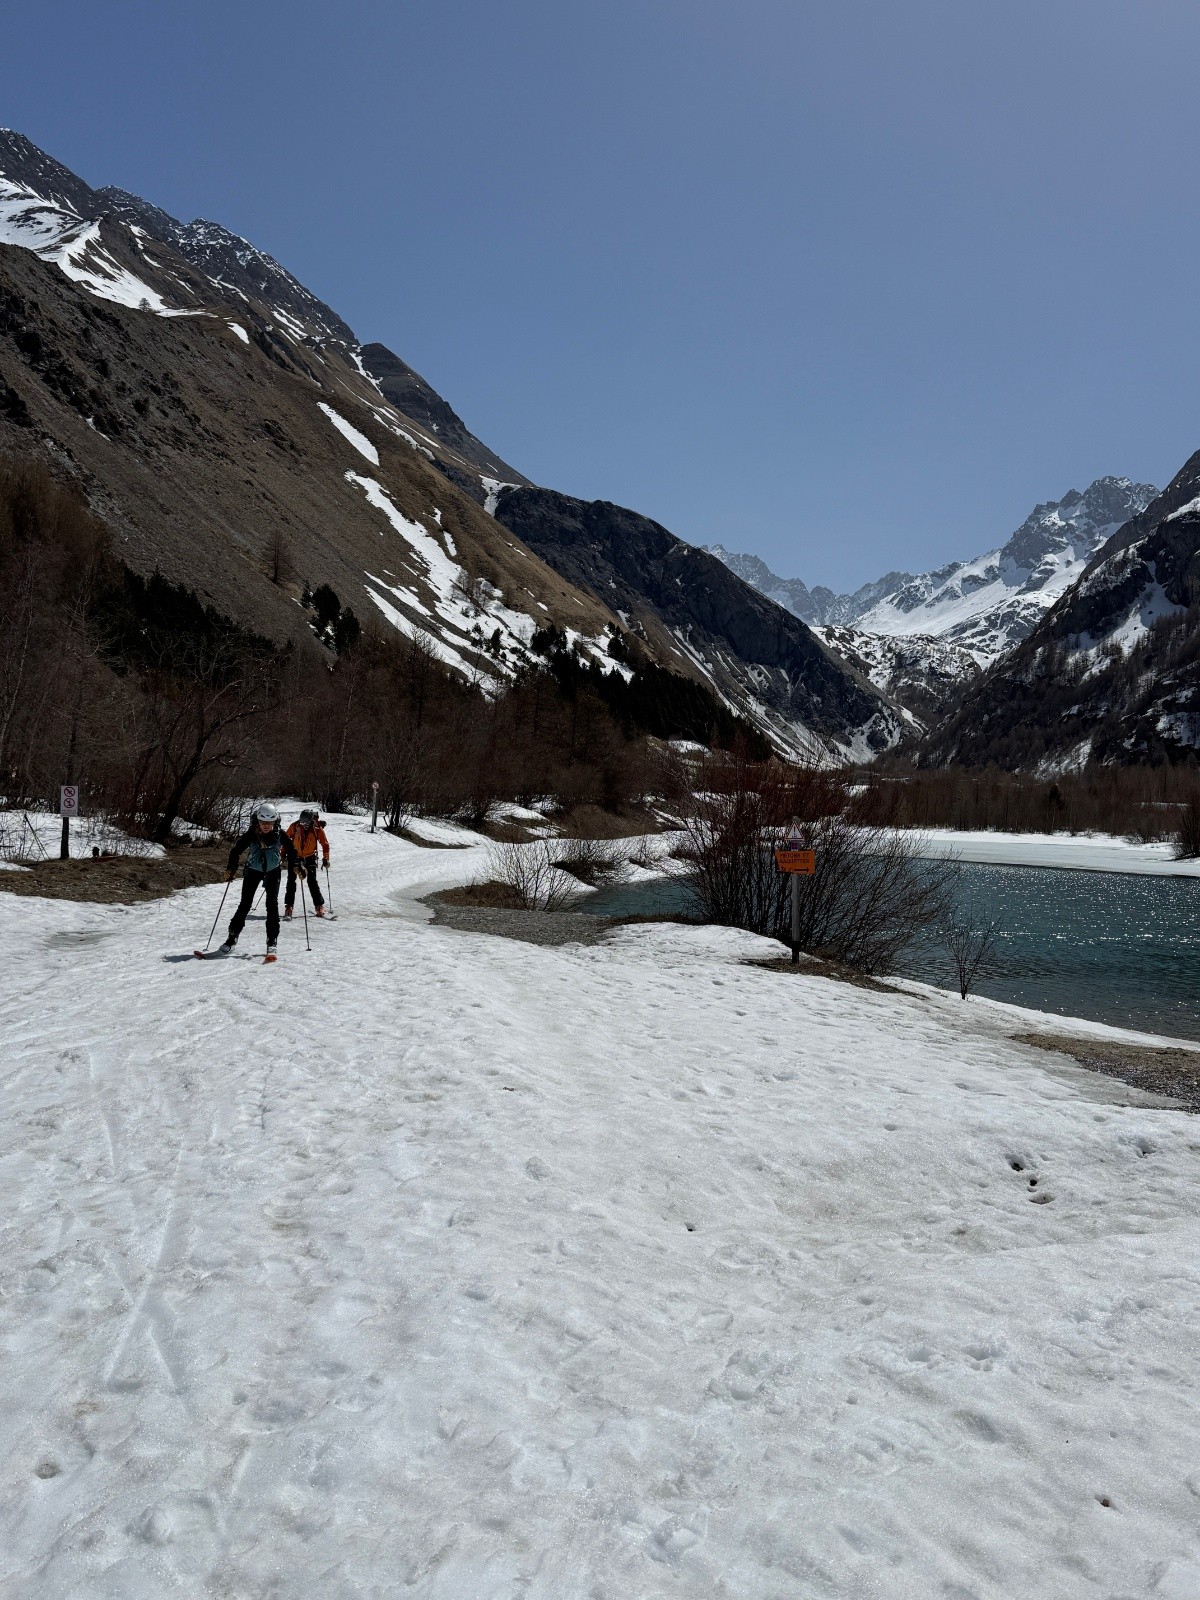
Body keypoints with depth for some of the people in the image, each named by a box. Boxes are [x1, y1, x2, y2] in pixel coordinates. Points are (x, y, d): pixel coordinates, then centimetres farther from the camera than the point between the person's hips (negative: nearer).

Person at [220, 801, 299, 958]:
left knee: (272, 904, -10)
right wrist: (232, 869, -21)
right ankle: (233, 936, 12)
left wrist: (294, 867, -19)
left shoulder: (280, 834, -20)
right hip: (253, 870, 0)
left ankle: (272, 941, -6)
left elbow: (291, 850, -7)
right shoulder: (250, 834, -21)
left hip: (273, 871, 0)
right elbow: (236, 851, -11)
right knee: (245, 904, -2)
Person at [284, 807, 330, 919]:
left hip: (310, 858, -1)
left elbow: (325, 844, -4)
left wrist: (326, 859, -9)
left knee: (312, 881, -6)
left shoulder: (317, 829, -15)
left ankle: (319, 905, 2)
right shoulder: (295, 826, -14)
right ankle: (289, 905, 8)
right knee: (291, 881, 0)